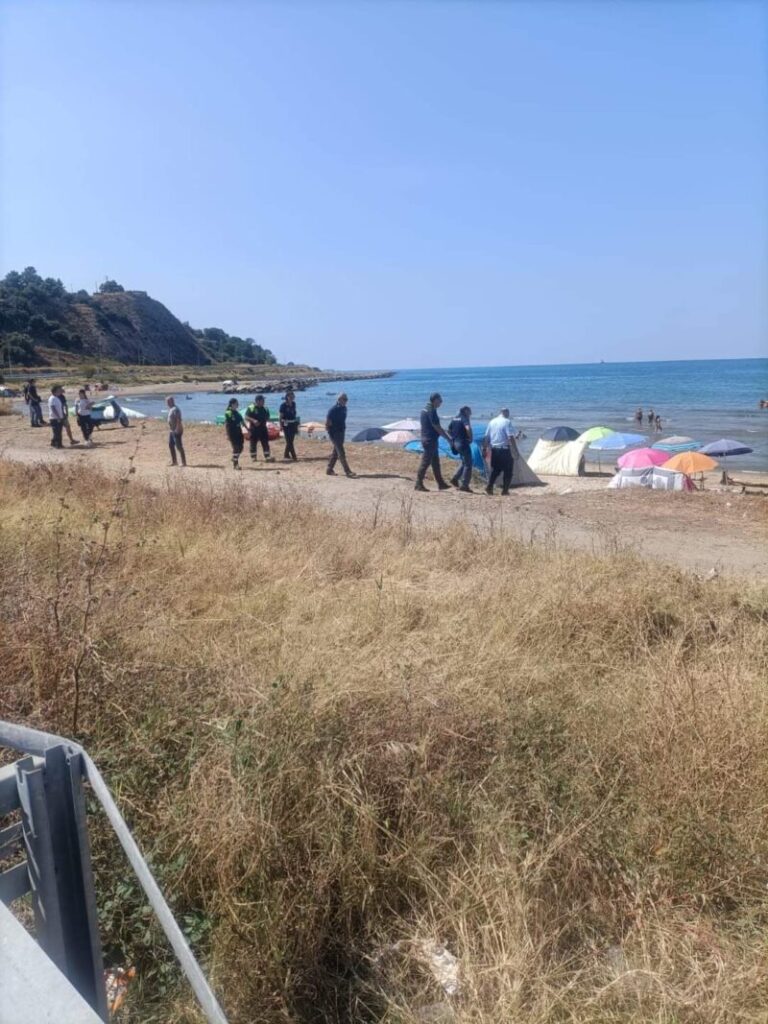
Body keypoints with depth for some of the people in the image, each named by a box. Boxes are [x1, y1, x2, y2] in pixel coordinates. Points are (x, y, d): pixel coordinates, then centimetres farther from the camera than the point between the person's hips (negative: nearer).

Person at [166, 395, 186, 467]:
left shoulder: (175, 409, -17)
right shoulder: (171, 409, 14)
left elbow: (179, 420, -24)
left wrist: (177, 430, -27)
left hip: (176, 431, -10)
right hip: (172, 431, 10)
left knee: (179, 446, -7)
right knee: (171, 445, 13)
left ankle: (184, 462, -2)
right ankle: (174, 461, 20)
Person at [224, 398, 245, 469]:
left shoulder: (237, 413, 11)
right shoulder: (228, 413, -11)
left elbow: (242, 422, 19)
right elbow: (226, 424, -14)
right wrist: (227, 434, -18)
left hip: (238, 432, 8)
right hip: (232, 433, -8)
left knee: (240, 448, 9)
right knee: (236, 448, -7)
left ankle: (234, 460, 30)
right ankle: (235, 464, 1)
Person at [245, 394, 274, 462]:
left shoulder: (264, 408, 10)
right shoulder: (250, 408, -6)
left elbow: (267, 417, 21)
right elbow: (246, 417, -10)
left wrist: (266, 420, -1)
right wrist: (253, 420, -24)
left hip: (263, 428, 4)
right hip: (254, 429, -4)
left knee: (265, 443, 0)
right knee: (253, 443, 4)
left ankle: (267, 457, 0)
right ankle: (253, 457, 15)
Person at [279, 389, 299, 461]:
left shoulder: (293, 404, 8)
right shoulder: (283, 405, -10)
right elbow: (281, 416, -9)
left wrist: (297, 425, 17)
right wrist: (281, 426, -17)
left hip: (293, 424, 7)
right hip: (286, 425, -7)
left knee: (290, 441, 9)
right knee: (289, 441, -7)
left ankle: (286, 455, 18)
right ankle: (294, 457, -8)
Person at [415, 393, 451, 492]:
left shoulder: (425, 409, 13)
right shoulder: (431, 410, -17)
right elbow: (437, 427, -18)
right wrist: (448, 439, -11)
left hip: (427, 439, 10)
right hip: (430, 440, -10)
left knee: (435, 462, 14)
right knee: (425, 462, -6)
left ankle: (441, 484, 20)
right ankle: (418, 485, -2)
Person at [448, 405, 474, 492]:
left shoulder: (455, 418, 13)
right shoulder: (464, 418, -12)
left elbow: (449, 430, 20)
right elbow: (468, 428, -29)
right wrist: (470, 438, -16)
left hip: (455, 443, 8)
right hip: (463, 443, -8)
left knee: (464, 462, 22)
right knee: (468, 464, -1)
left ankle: (455, 478, 14)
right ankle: (464, 485, -2)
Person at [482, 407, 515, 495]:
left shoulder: (492, 422, 11)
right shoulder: (507, 422, -8)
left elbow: (486, 437, 12)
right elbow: (511, 437, -15)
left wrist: (484, 449, 17)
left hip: (494, 450, 6)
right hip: (504, 449, -6)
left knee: (495, 469, 17)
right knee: (508, 470, 4)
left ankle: (489, 487, 7)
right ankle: (505, 490, 2)